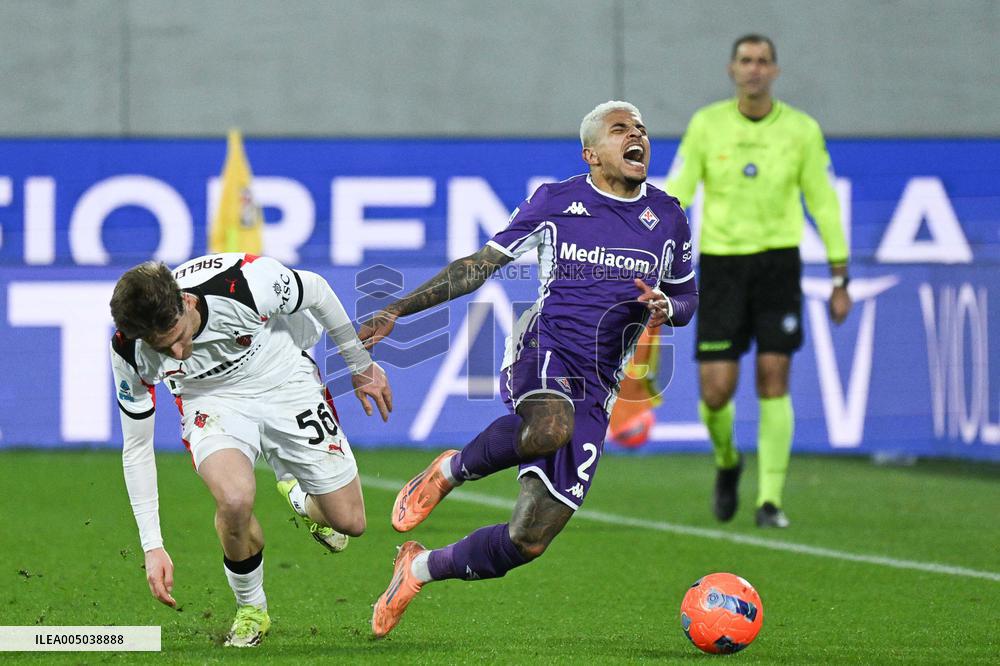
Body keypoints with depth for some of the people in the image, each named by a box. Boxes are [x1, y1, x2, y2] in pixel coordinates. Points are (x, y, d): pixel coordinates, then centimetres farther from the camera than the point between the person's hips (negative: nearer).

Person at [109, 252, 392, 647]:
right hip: (213, 402, 0)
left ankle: (298, 495, 39)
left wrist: (360, 365, 2)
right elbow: (136, 448, -14)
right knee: (234, 499, -31)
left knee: (348, 522, 1)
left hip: (285, 382, 1)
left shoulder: (247, 282, -36)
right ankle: (250, 609, -3)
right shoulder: (130, 352, -28)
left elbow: (316, 293, -12)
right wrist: (152, 547, -17)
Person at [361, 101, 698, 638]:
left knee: (530, 539, -5)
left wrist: (667, 307, 0)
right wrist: (399, 309, 8)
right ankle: (450, 471, -14)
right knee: (551, 427, -43)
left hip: (594, 390, 3)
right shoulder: (553, 202, 7)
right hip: (541, 351, -3)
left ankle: (420, 569, 20)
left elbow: (687, 297, 25)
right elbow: (480, 266, 12)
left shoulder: (667, 218, 14)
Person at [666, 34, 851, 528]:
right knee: (716, 390, -6)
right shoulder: (706, 125, 0)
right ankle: (727, 461, 26)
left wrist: (840, 279, 4)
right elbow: (675, 193, 1)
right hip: (720, 261, 0)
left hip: (778, 259, 0)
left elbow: (824, 204, 6)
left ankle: (770, 500, -2)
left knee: (774, 380, -9)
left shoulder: (801, 130, 0)